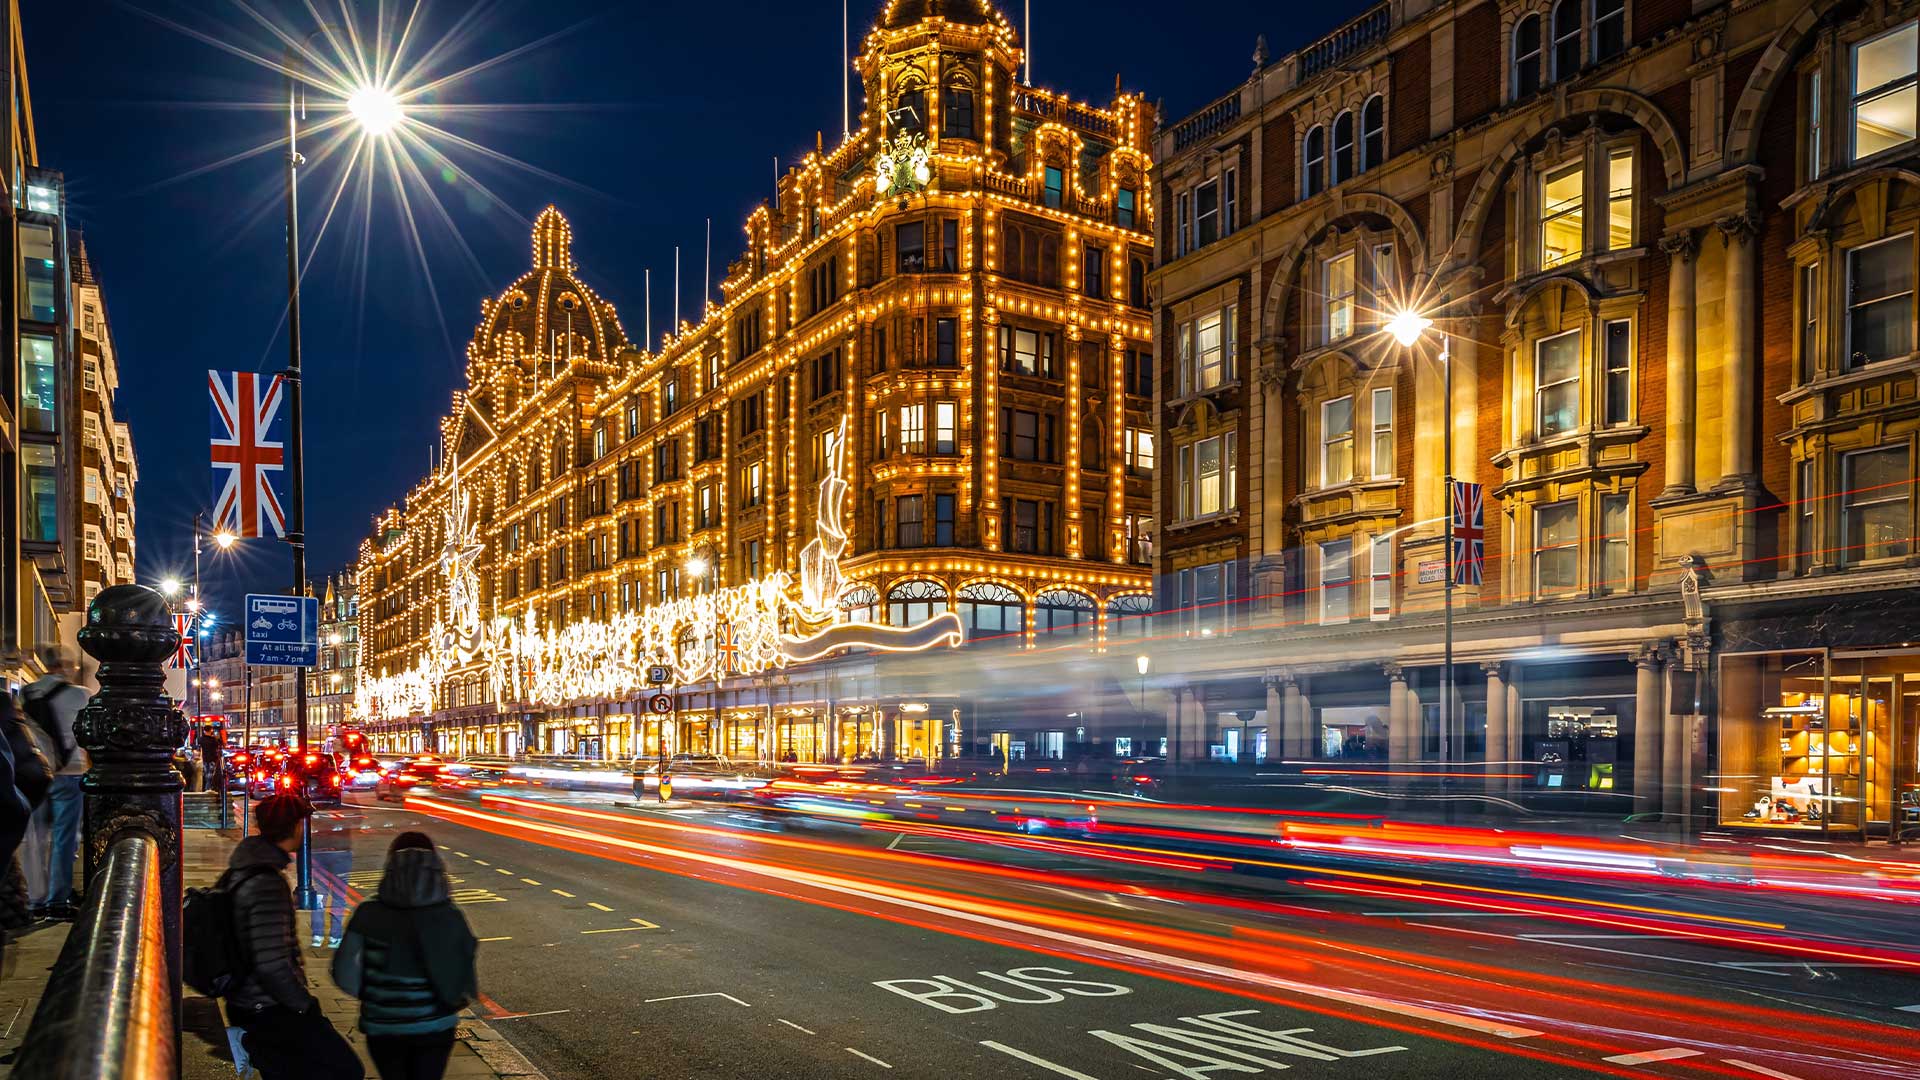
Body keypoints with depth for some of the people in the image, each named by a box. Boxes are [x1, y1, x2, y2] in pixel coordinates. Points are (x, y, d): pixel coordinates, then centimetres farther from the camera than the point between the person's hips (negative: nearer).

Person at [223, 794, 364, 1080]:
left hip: (244, 1007, 9)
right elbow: (272, 964, -28)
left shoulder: (237, 874, 7)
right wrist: (304, 1005, -14)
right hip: (271, 1013, -9)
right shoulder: (268, 884, -22)